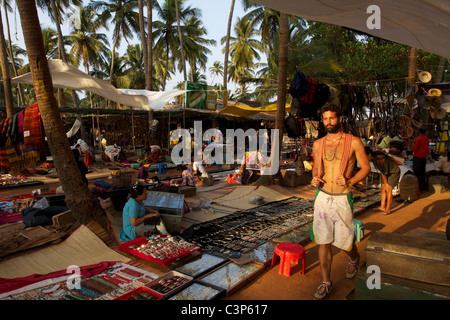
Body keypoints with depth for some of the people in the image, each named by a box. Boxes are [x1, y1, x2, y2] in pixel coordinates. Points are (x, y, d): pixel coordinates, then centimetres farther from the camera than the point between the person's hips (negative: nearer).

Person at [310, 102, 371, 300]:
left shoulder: (354, 142, -3)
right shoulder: (318, 144, 7)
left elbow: (365, 167, 2)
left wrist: (350, 182, -15)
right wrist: (315, 179, -3)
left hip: (342, 199, -2)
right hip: (322, 198, 3)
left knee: (344, 241, 9)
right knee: (323, 242, 4)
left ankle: (353, 259, 45)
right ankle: (326, 283, 18)